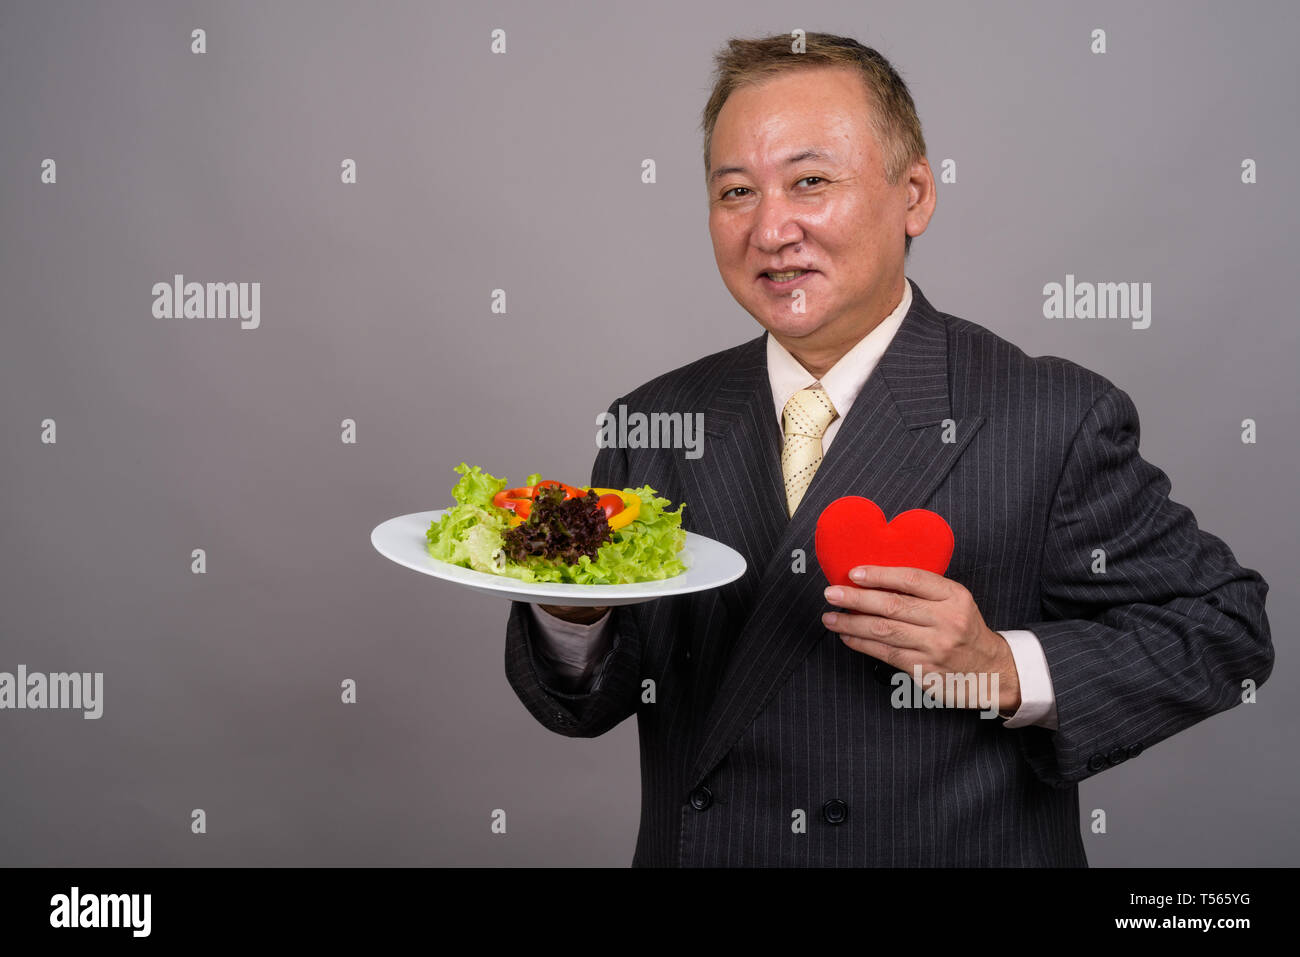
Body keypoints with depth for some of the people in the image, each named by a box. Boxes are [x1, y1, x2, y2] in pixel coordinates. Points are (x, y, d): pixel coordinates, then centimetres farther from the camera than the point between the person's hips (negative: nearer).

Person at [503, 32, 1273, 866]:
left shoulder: (1057, 420, -16)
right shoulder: (652, 426, -6)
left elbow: (1227, 627, -9)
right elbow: (591, 704, -4)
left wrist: (1006, 671, -23)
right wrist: (572, 611, -25)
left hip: (954, 848, -2)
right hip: (695, 848, 3)